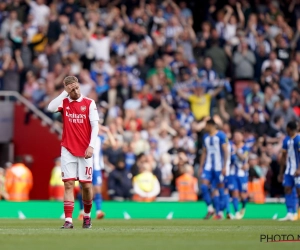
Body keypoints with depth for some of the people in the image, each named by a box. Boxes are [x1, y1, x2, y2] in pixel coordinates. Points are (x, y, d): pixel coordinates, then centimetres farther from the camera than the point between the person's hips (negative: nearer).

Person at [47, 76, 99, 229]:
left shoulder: (89, 103, 1)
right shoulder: (64, 102, 5)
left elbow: (95, 126, -4)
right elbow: (51, 108, -16)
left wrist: (91, 146, -14)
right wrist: (65, 93, -14)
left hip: (85, 151, -1)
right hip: (68, 150, 1)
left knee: (86, 185, 2)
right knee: (68, 184, -6)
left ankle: (87, 215, 25)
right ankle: (68, 220, -8)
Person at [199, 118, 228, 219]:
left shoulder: (221, 135, -5)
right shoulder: (206, 137, 13)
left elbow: (225, 151, -7)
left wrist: (224, 166, -12)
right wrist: (201, 166, 13)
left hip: (218, 167, -5)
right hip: (208, 166, 5)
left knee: (216, 189, -2)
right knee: (204, 186, -10)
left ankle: (218, 213, 5)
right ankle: (210, 209, 0)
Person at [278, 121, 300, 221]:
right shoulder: (286, 140, 14)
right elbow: (284, 156, 19)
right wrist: (281, 172, 20)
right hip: (289, 169, 7)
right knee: (288, 189, 1)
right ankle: (290, 214, 2)